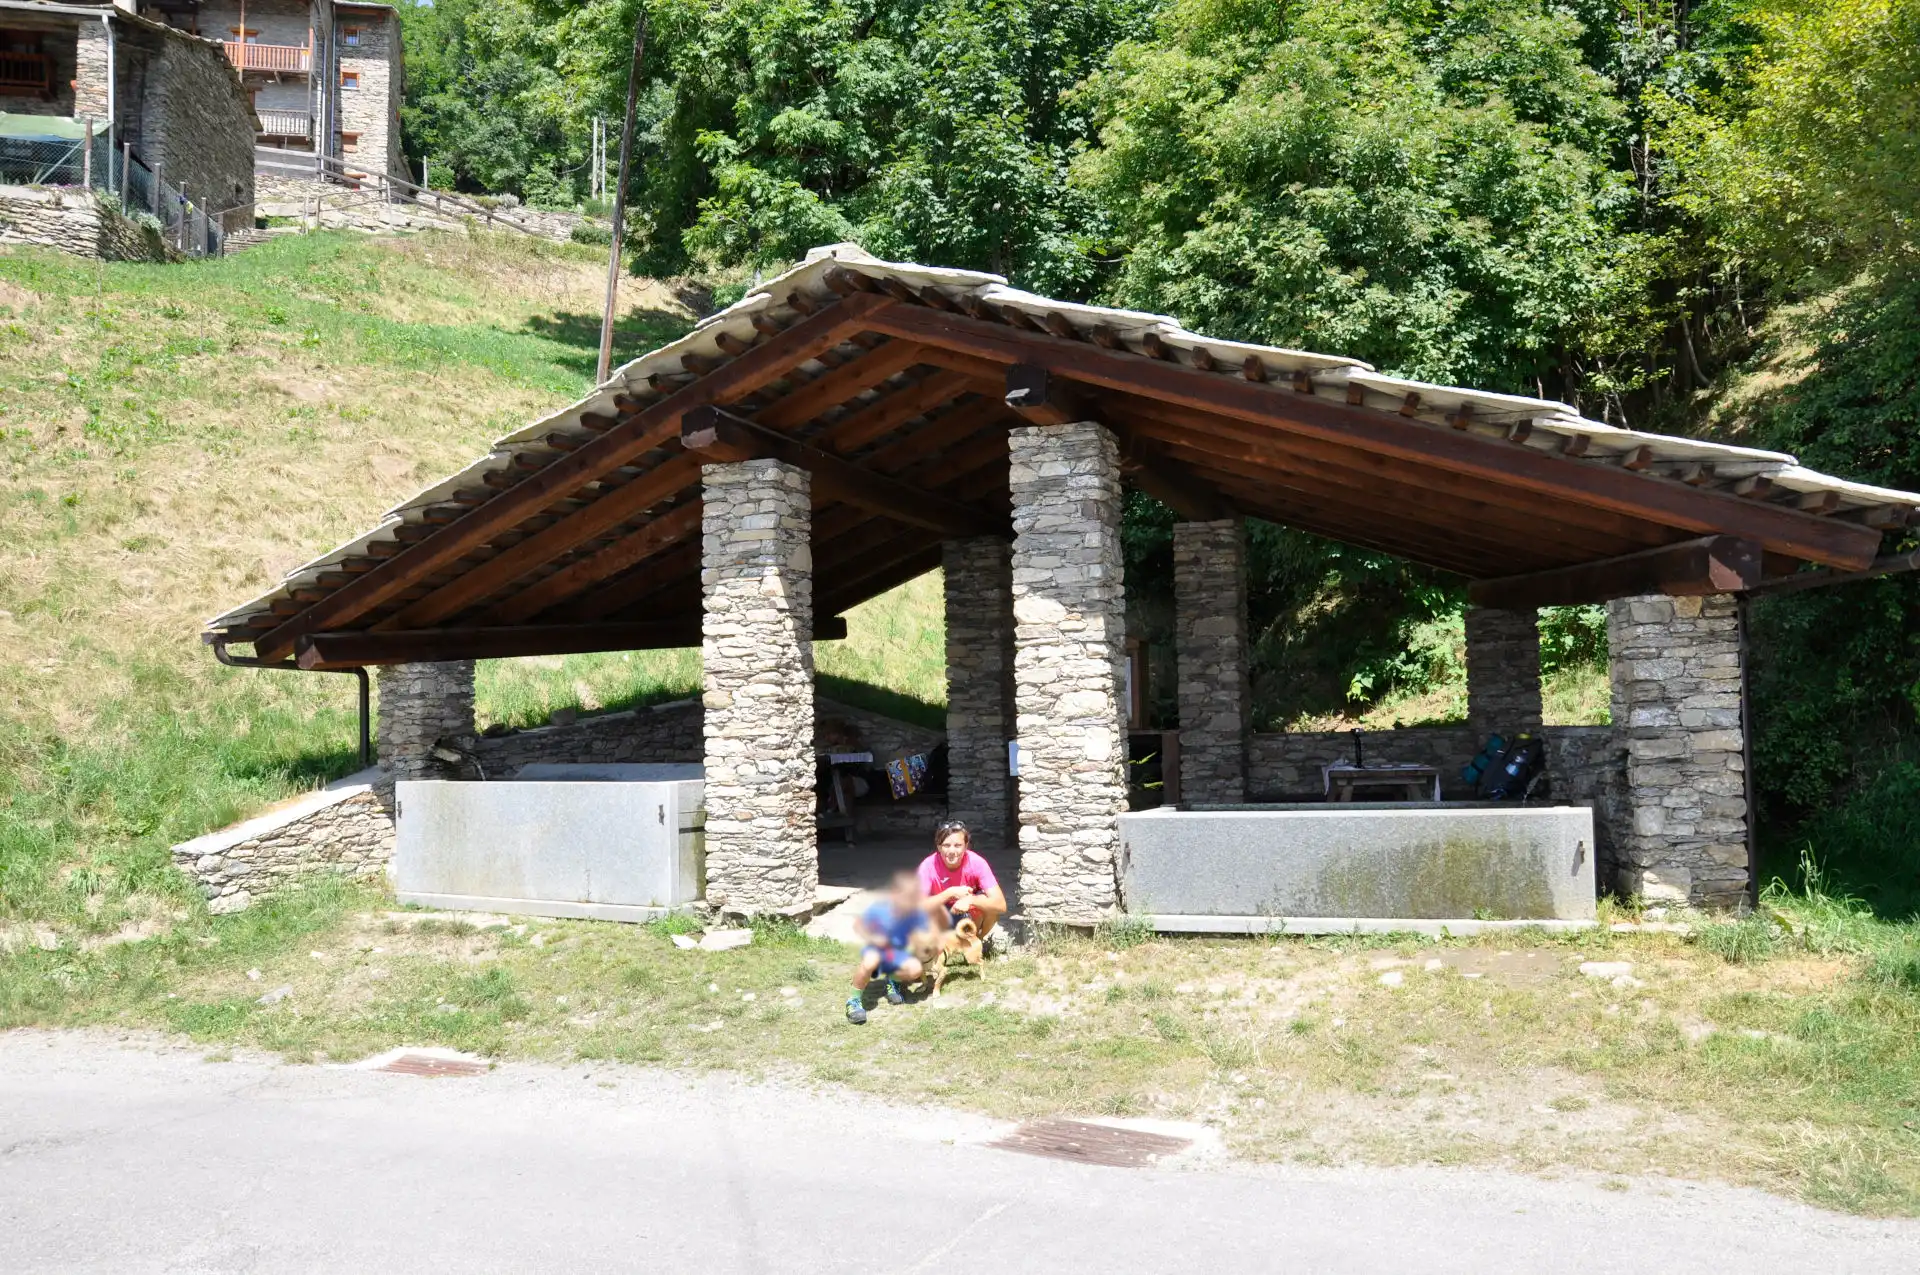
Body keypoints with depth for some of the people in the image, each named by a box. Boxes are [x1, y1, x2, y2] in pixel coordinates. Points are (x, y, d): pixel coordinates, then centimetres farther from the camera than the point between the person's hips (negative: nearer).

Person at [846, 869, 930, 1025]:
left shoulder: (917, 914, -15)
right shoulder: (878, 910, -22)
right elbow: (858, 926, -9)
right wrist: (871, 938, -24)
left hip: (897, 954, 4)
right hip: (876, 949, -3)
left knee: (915, 968, -27)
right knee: (870, 961, -39)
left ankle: (893, 979, 11)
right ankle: (854, 1000, -15)